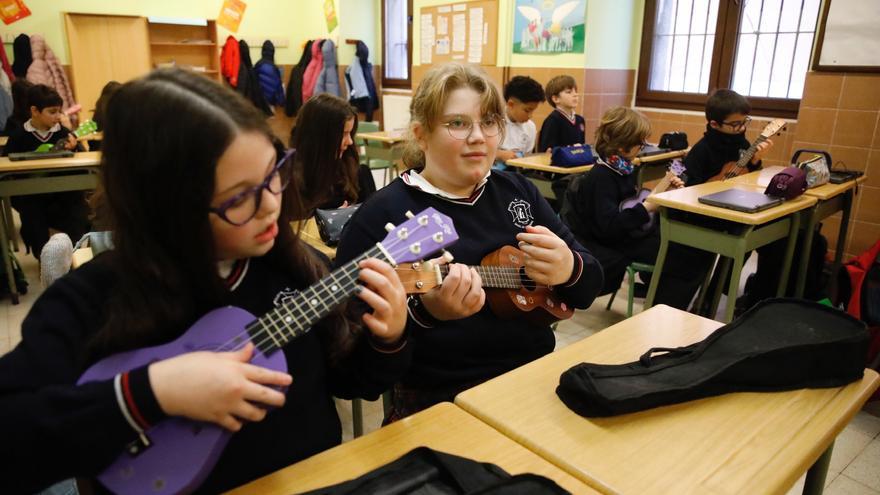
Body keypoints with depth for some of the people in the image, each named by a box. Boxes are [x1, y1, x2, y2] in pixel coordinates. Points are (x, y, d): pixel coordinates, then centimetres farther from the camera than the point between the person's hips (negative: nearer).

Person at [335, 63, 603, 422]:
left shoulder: (519, 191, 9)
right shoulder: (381, 214, -8)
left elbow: (591, 286, 9)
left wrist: (569, 268, -14)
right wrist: (424, 311, -31)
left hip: (537, 377, 6)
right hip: (439, 403, -5)